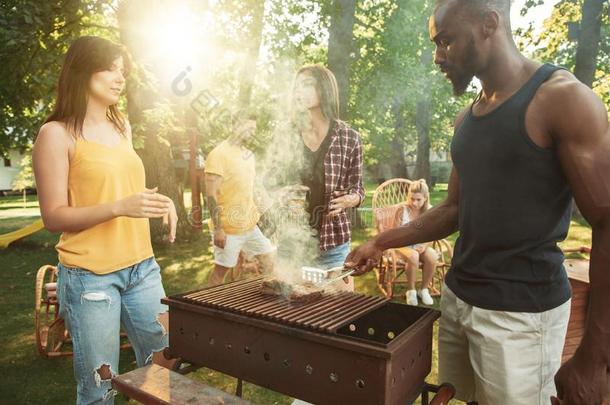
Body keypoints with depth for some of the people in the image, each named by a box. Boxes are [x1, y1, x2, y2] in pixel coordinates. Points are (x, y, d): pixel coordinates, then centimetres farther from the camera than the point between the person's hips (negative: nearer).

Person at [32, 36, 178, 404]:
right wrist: (120, 207, -23)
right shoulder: (57, 133, -6)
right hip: (90, 275, -6)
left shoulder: (122, 126, 12)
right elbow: (54, 216, -10)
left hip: (142, 267, 6)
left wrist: (157, 202, 4)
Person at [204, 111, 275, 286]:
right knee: (221, 270, 5)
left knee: (269, 261, 10)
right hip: (228, 227, -7)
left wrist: (256, 214, 13)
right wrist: (218, 229, -19)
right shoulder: (218, 154, -12)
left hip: (251, 225, 7)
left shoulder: (249, 155, 11)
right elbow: (211, 195, -16)